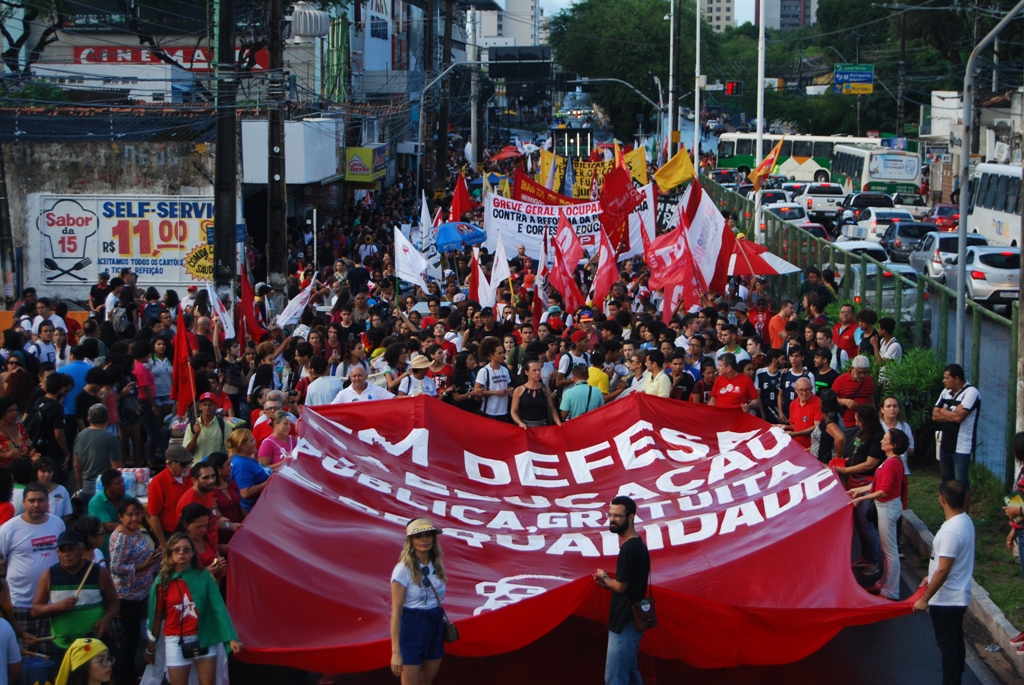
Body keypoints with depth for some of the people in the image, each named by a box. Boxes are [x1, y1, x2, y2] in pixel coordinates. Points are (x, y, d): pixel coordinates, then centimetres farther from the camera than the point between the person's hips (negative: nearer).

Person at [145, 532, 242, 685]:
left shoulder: (203, 576, -5)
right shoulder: (162, 581, -4)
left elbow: (218, 607, -11)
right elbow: (156, 616, 4)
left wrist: (231, 638, -21)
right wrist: (151, 648, 9)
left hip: (204, 639, 0)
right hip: (176, 642, 0)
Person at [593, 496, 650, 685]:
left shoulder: (629, 548, -19)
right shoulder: (636, 545, 13)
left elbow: (620, 586, -19)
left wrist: (603, 577, -1)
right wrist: (606, 582, 3)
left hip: (624, 624, -10)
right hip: (630, 621, 10)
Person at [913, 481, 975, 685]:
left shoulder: (951, 531, -27)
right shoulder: (965, 521, 3)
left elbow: (943, 570, -26)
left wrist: (925, 598, -19)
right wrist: (931, 577, 24)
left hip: (946, 599, -10)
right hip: (958, 596, 10)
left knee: (947, 646, -1)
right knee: (956, 642, 19)